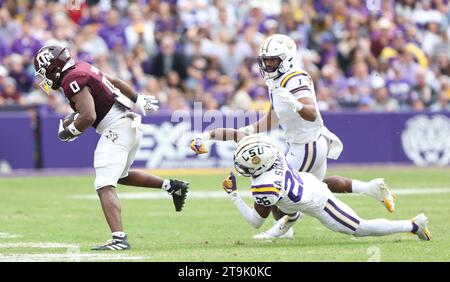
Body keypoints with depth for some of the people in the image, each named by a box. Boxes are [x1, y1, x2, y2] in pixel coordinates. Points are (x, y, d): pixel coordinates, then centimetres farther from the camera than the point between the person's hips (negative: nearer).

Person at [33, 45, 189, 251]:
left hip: (116, 129, -10)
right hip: (131, 125, 10)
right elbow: (116, 82, 24)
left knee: (105, 187, -15)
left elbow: (88, 116, -23)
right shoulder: (82, 68, 13)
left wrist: (70, 131, -6)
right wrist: (139, 100, 33)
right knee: (119, 176, 29)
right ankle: (171, 186, 27)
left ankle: (119, 239, -26)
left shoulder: (73, 81, -15)